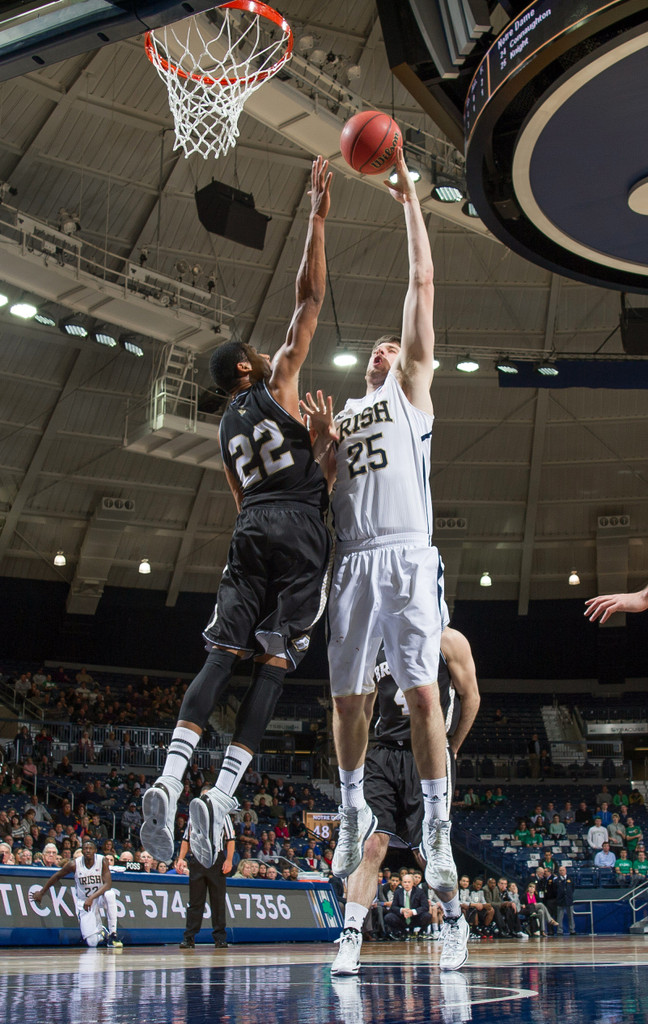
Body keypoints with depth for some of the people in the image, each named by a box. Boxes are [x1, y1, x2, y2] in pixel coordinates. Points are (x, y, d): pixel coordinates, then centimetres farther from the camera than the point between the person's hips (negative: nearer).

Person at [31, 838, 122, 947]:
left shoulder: (102, 861, -17)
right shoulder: (74, 864, -15)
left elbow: (108, 884, -26)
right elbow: (56, 876, 2)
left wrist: (91, 897, -37)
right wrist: (41, 893, 9)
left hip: (99, 897, 0)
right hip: (83, 901, 0)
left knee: (109, 895, -39)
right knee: (92, 942, -14)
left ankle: (112, 935, -24)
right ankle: (101, 932, 27)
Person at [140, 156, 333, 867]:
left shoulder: (227, 426, 24)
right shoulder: (279, 381, 7)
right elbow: (308, 299, 2)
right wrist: (316, 218, 5)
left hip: (250, 531, 6)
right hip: (299, 527, -5)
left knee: (223, 654, -3)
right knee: (273, 664, -8)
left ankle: (168, 782, -22)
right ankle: (220, 798, -18)